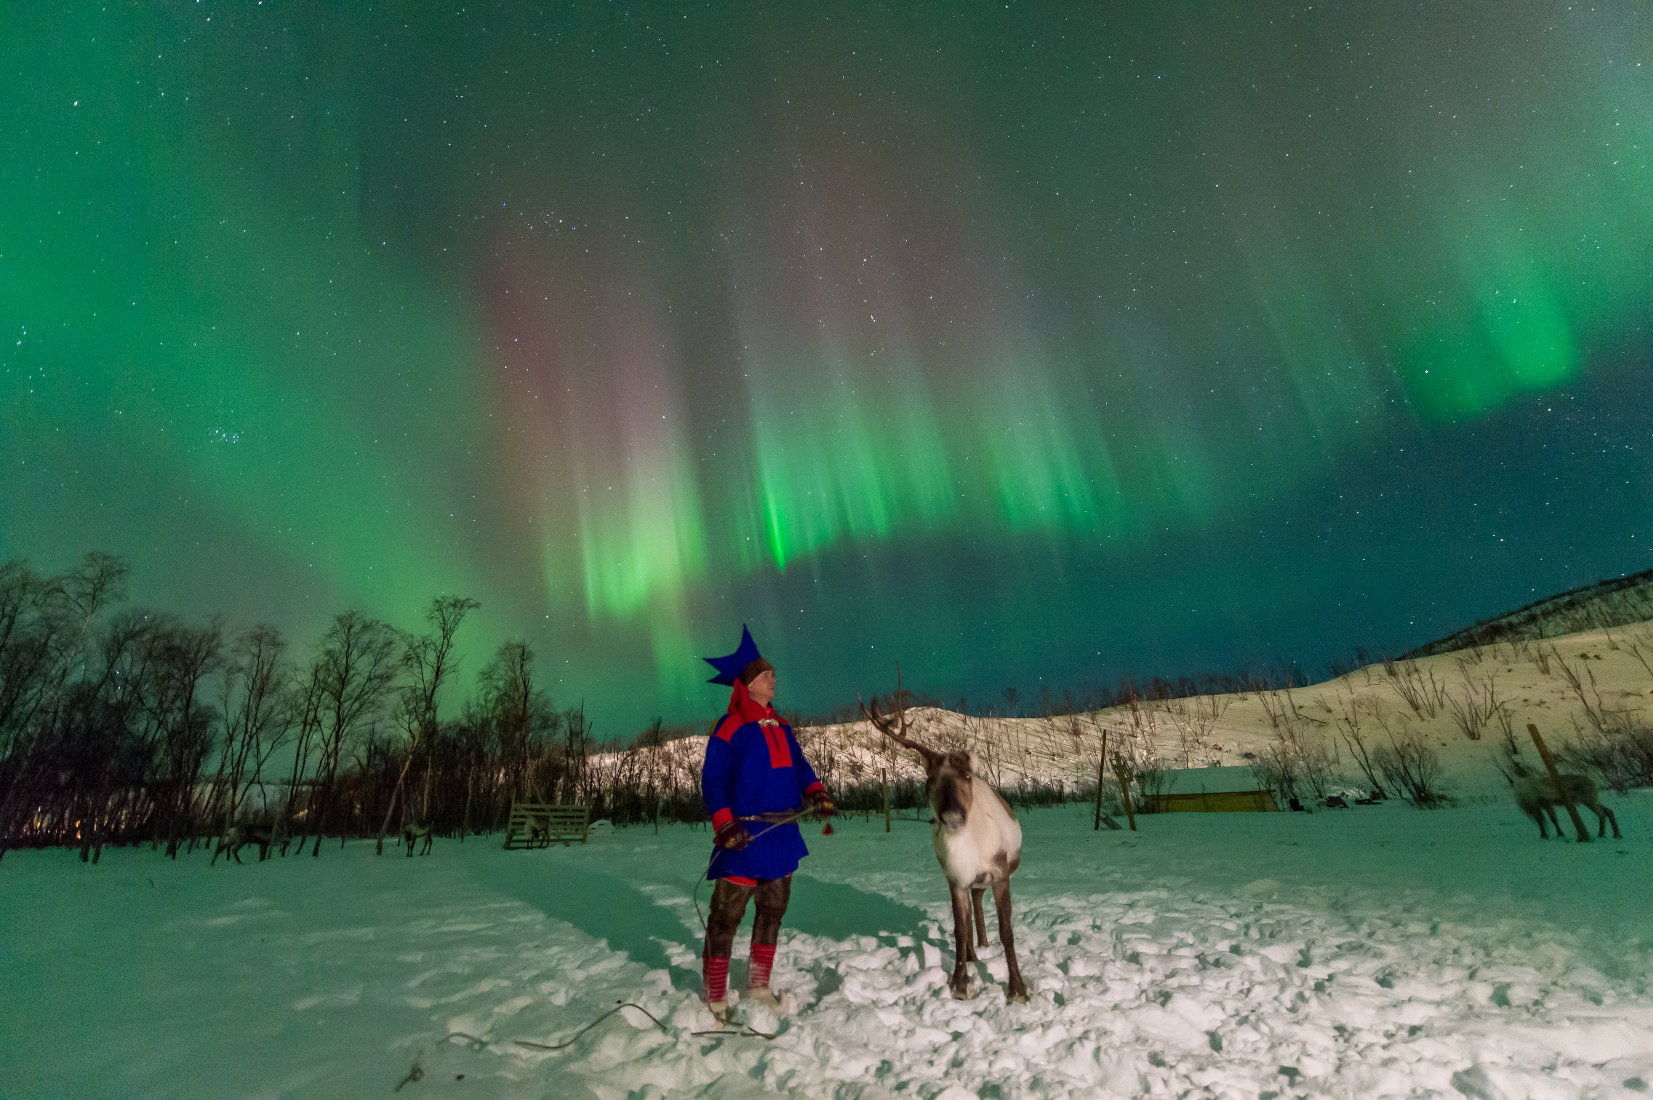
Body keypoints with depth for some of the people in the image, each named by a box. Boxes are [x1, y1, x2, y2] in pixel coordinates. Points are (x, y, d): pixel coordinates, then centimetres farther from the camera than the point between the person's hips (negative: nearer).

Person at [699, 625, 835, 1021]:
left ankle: (759, 986, 35)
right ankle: (716, 997, 16)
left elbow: (799, 767, 16)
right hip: (745, 838, -8)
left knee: (773, 910, 18)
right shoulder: (730, 728, -11)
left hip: (782, 836, 8)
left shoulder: (781, 727, 12)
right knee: (727, 915, 0)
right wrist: (724, 824, -22)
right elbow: (713, 780, -12)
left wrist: (816, 793, -2)